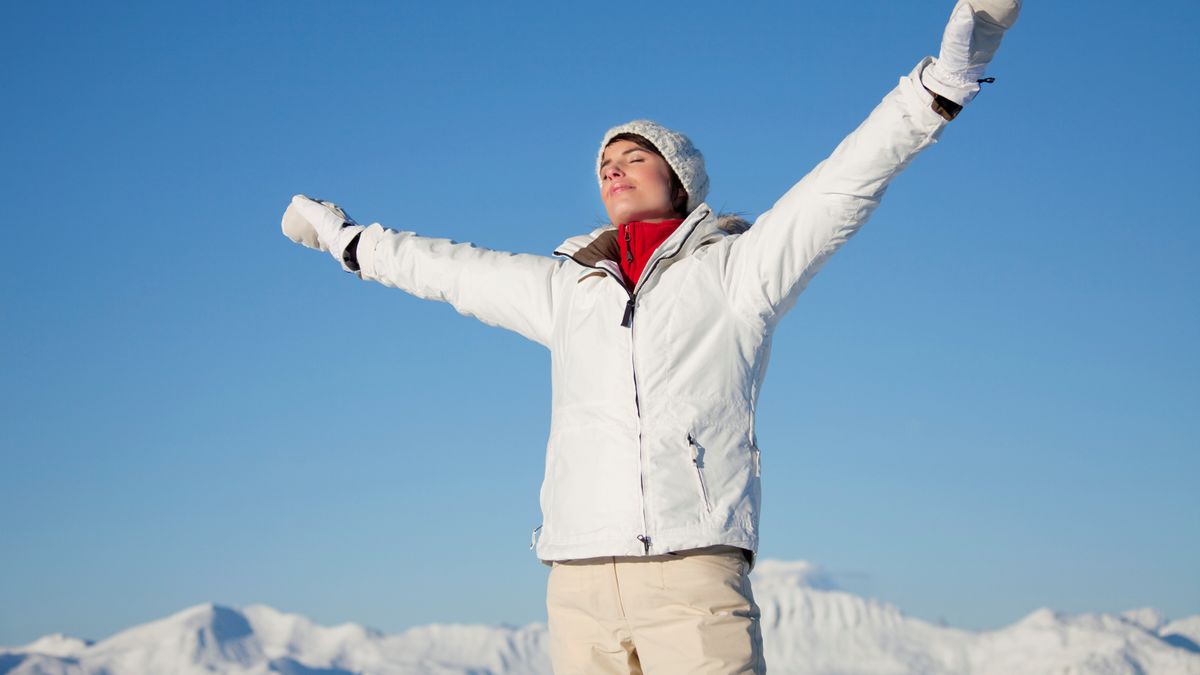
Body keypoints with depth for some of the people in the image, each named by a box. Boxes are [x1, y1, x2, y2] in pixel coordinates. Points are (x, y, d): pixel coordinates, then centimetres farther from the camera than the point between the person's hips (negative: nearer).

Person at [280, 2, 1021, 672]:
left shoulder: (736, 270, 9)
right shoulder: (565, 287, 21)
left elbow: (847, 182, -1)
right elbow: (447, 268, 34)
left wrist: (946, 74, -11)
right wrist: (345, 236, 46)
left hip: (694, 574, -4)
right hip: (579, 583, 4)